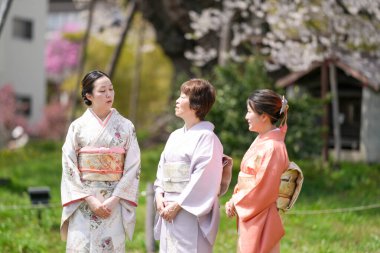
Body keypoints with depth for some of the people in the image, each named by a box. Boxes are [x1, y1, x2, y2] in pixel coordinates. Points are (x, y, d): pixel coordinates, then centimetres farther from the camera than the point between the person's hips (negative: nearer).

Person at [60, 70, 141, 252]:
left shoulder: (126, 126, 4)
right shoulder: (78, 126, 2)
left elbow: (133, 167, 0)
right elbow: (69, 167, -1)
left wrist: (115, 199, -10)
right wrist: (90, 199, -10)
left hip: (114, 202, 0)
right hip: (83, 203, 0)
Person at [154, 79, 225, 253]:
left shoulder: (206, 137, -9)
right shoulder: (175, 136, 16)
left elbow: (203, 178, -16)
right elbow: (162, 168, 15)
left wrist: (177, 205, -16)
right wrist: (159, 196, -1)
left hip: (192, 212, -8)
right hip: (169, 211, 8)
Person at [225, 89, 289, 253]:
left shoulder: (273, 147, -18)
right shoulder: (260, 141, 10)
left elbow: (263, 189, -20)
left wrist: (236, 203, -10)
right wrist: (235, 200, 1)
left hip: (261, 218, -9)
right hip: (249, 216, 9)